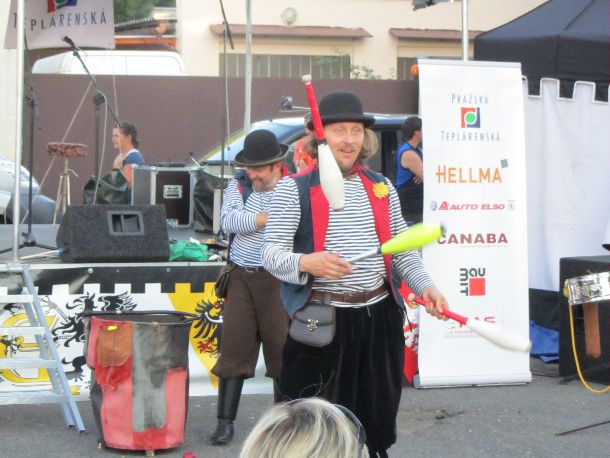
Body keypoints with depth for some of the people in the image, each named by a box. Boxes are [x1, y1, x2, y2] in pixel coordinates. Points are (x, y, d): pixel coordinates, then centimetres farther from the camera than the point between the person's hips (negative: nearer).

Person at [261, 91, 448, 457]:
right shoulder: (295, 188, -3)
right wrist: (306, 263, -28)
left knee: (377, 418, 12)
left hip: (378, 317, 5)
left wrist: (424, 285, 1)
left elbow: (403, 250, 17)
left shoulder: (382, 188, 13)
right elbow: (271, 253, -8)